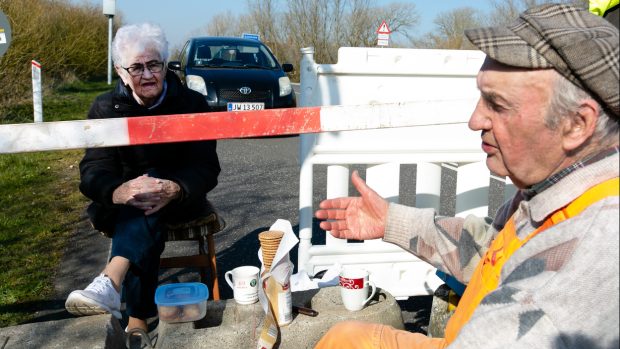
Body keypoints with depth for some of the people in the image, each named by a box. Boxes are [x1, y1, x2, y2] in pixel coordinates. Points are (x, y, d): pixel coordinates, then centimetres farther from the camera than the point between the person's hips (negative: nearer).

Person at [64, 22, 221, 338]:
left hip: (179, 198, -1)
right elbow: (93, 170, -15)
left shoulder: (192, 104, -7)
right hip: (121, 205, 2)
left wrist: (174, 190, -39)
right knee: (147, 228, -34)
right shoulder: (105, 108, -3)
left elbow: (206, 168, -14)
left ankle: (110, 282, -54)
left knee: (149, 193, -36)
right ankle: (138, 319, -33)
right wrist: (118, 192, -42)